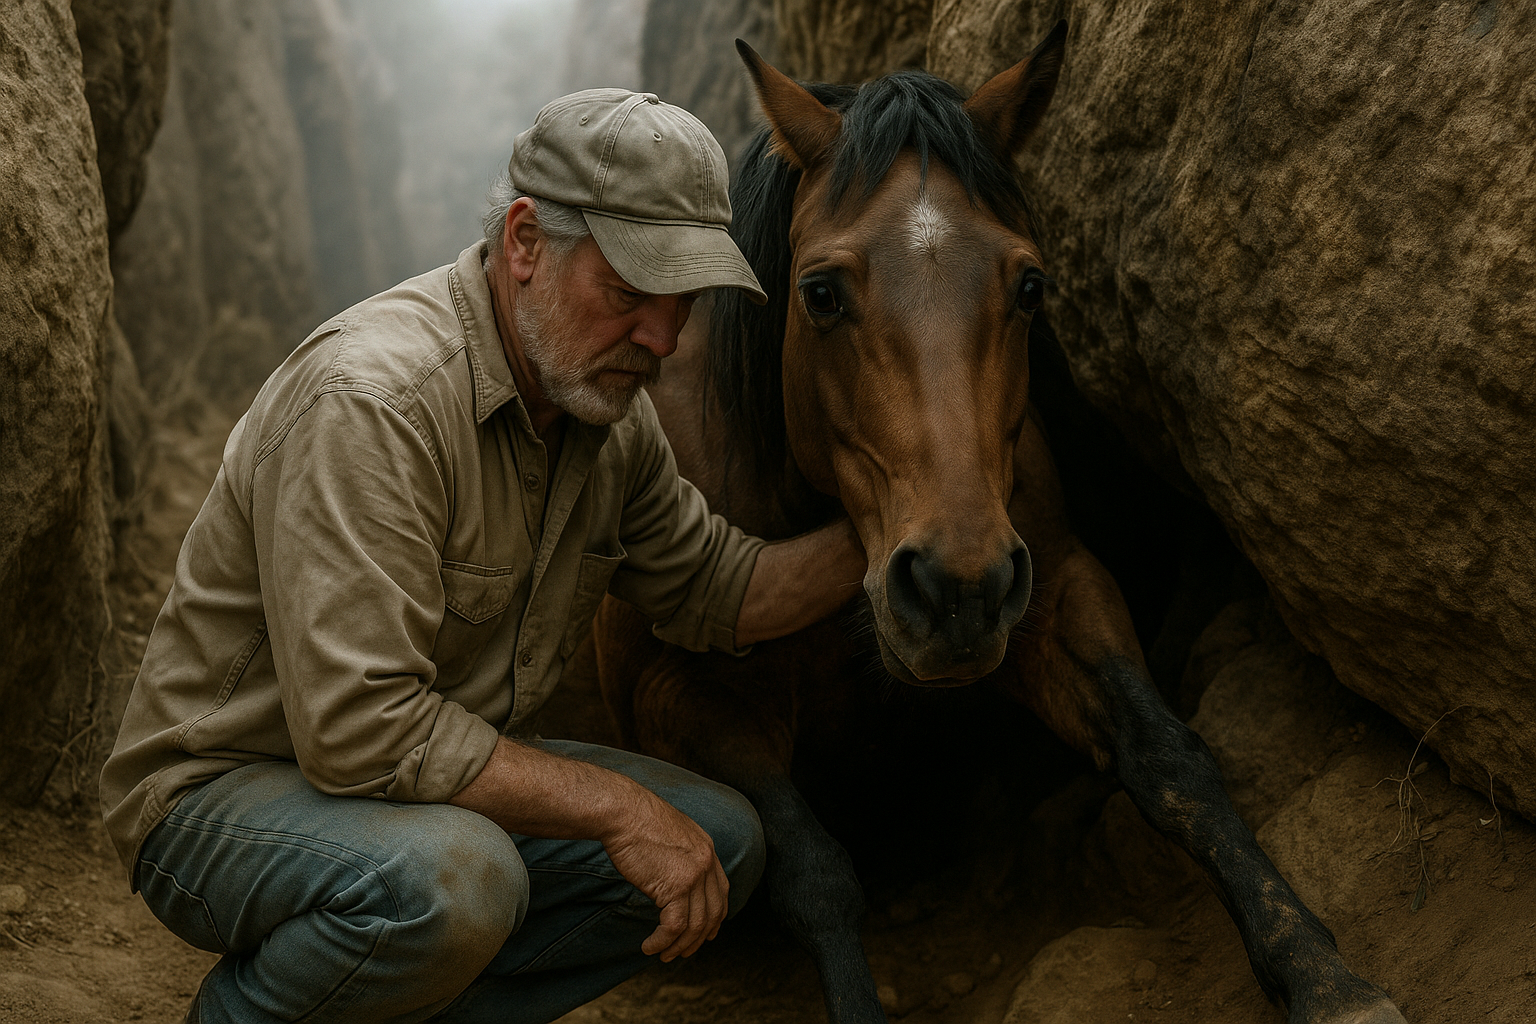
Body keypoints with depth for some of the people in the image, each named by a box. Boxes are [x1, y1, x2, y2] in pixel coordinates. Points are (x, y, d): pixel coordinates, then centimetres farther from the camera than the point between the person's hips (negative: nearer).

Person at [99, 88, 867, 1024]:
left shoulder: (610, 410, 0)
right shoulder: (372, 397, -29)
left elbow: (714, 593, 14)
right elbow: (359, 731, -33)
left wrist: (870, 543, -4)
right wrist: (612, 804, -27)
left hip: (441, 776, 9)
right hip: (225, 792, -8)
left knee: (722, 841, 1)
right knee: (450, 876, -38)